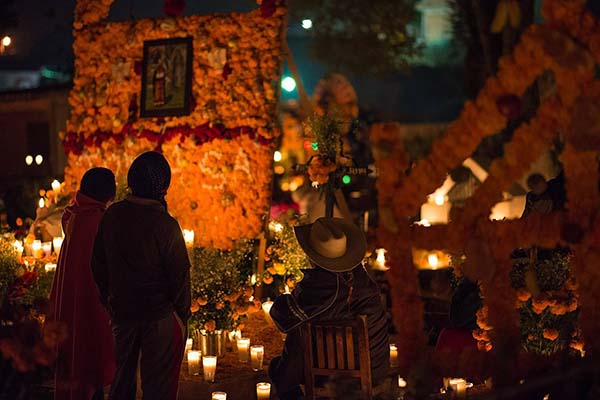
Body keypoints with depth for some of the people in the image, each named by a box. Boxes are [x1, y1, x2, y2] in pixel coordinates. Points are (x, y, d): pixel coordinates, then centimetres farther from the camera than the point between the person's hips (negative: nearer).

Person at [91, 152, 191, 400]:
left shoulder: (112, 216, -3)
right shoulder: (165, 225, -19)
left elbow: (98, 265, 6)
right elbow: (179, 275, -15)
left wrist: (108, 303, 18)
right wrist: (182, 314, -2)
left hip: (121, 312, 5)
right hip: (159, 315, -5)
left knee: (123, 373, 20)